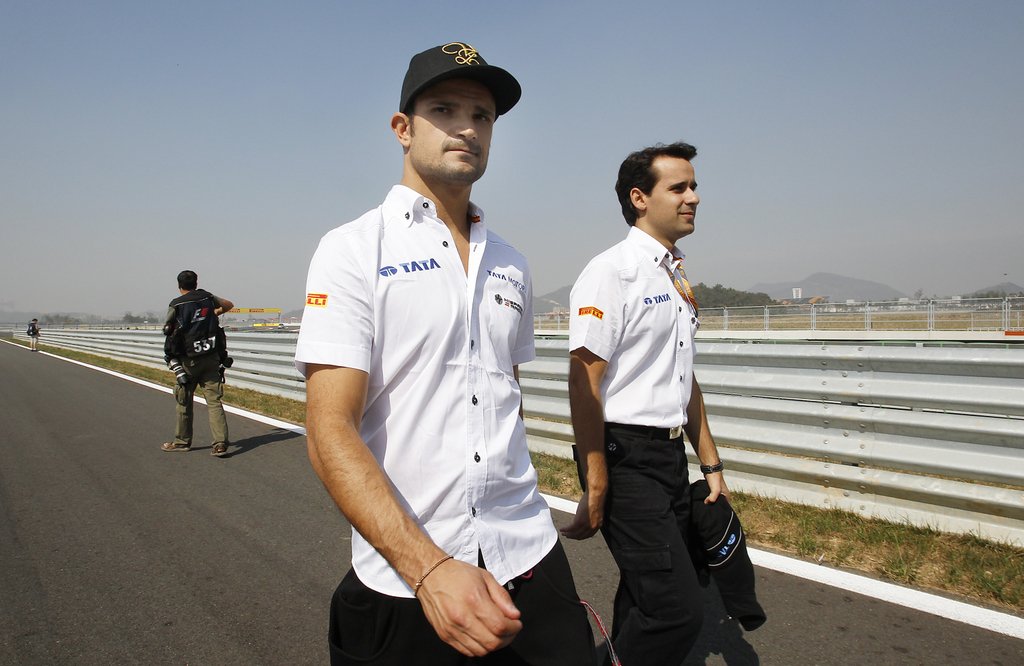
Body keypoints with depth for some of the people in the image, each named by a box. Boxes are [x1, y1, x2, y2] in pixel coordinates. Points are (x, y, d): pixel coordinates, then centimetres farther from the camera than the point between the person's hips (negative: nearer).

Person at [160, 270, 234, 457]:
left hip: (188, 361, -2)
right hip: (211, 359, 2)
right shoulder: (207, 297, 5)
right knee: (214, 401, 0)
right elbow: (229, 305, 21)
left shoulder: (175, 305, -4)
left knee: (184, 402, 12)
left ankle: (182, 441, 24)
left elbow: (167, 328, 7)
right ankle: (220, 443, -9)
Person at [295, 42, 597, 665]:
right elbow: (331, 432, -15)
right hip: (401, 577, -4)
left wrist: (520, 521, 16)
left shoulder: (511, 265, 10)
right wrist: (428, 567, -24)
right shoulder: (353, 250, -7)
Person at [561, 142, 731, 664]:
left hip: (671, 458, 9)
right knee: (678, 610, -11)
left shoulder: (678, 280, 14)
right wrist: (595, 489, -17)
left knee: (645, 598, 17)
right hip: (627, 458, -8)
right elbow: (584, 384, -17)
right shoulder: (611, 272, -13)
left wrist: (711, 464, 22)